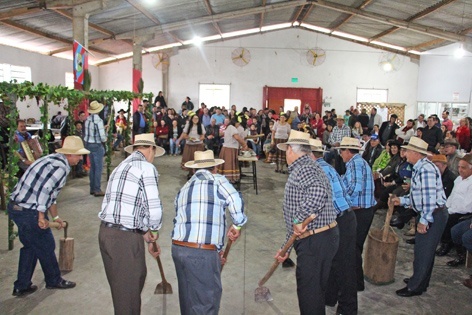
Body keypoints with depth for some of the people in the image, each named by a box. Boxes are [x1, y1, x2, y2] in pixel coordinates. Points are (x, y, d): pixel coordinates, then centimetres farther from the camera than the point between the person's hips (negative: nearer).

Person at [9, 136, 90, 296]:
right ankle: (54, 281, 30)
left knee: (30, 247, 22)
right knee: (46, 247, 10)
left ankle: (21, 286, 32)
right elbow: (44, 190, -27)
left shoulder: (53, 159, 14)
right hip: (29, 212, -10)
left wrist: (55, 216, 28)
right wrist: (41, 217, -17)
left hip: (15, 206, 10)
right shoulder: (60, 167, -18)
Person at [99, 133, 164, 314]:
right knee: (128, 291, 8)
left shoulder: (120, 167, 17)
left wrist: (148, 238, 26)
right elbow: (154, 210, -17)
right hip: (125, 237, -8)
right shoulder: (147, 167, -9)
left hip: (106, 232, 8)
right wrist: (154, 231, 5)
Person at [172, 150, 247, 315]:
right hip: (202, 253, -7)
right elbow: (236, 202, -16)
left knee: (188, 297, 22)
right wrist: (237, 226, 3)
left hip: (178, 247, 7)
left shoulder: (183, 189, 19)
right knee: (207, 300, 5)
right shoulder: (217, 180, -1)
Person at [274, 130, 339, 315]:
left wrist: (299, 219, -26)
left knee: (308, 292, 2)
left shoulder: (305, 169, -13)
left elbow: (319, 193, -36)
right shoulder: (301, 170, 19)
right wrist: (286, 248, 25)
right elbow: (294, 216, 22)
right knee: (316, 289, 21)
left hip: (315, 241, -10)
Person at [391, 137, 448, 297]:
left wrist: (424, 220, -23)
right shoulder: (419, 168, 11)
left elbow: (429, 197, -25)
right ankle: (420, 280, 35)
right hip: (428, 214, 10)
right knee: (425, 249, 20)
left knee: (423, 251, 0)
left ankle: (415, 287, 11)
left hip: (433, 214, -10)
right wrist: (402, 200, 12)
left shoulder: (426, 169, -21)